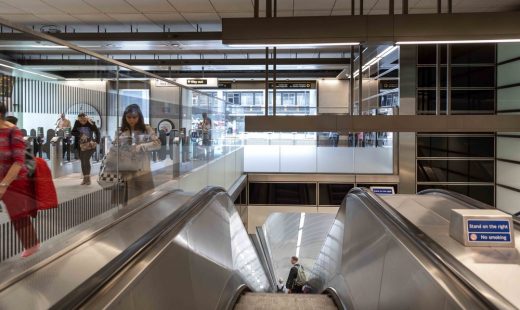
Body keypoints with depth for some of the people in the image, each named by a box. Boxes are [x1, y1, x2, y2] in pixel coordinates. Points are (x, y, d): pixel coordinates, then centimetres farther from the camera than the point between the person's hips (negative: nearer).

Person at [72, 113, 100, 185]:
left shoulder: (91, 123, -10)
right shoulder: (77, 123, -1)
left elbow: (97, 132, -12)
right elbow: (73, 132, -3)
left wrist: (96, 141, -25)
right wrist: (80, 135, -20)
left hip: (89, 145, -4)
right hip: (81, 145, 4)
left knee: (86, 159, -14)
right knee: (82, 161, 8)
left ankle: (88, 178, -5)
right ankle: (85, 178, 17)